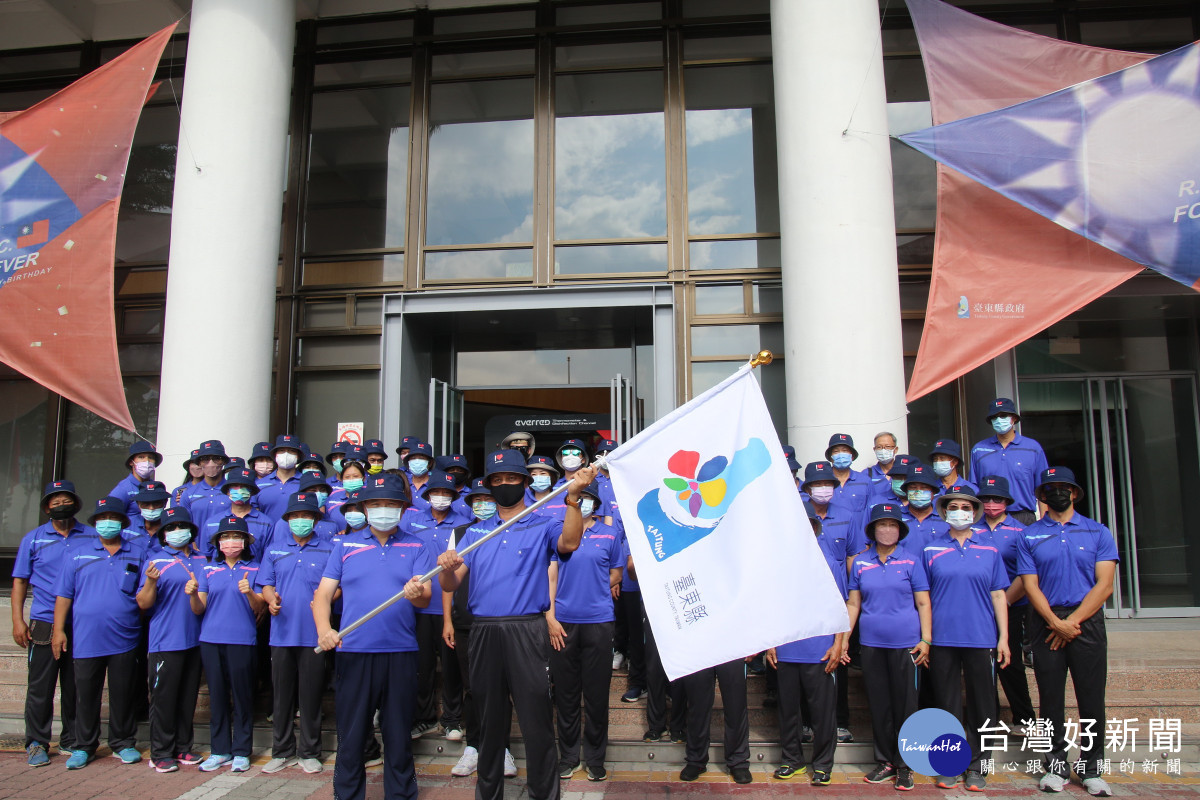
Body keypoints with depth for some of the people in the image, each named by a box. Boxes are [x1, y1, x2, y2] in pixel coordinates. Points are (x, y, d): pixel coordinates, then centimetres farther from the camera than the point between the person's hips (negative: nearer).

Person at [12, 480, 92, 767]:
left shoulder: (93, 537, 6)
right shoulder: (34, 539, 7)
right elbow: (20, 581, 7)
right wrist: (18, 620, -2)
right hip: (44, 623, 0)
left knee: (76, 686, 8)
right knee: (40, 686, 2)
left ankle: (72, 741, 19)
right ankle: (37, 743, 15)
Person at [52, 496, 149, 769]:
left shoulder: (137, 554, 8)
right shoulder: (79, 554, 7)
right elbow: (64, 595, 5)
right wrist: (59, 629, 0)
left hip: (125, 640, 0)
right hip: (86, 640, 0)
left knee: (123, 693, 7)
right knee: (86, 694, 8)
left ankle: (123, 743, 21)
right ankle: (84, 746, 22)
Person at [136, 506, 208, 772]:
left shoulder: (201, 561, 10)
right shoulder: (155, 560, -2)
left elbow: (200, 608, 8)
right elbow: (143, 603, -7)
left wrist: (194, 593, -15)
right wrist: (150, 582, -26)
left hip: (194, 639, 5)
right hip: (165, 641, -4)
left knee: (188, 698, 11)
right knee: (163, 698, -1)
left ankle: (183, 748, 21)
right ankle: (161, 754, 10)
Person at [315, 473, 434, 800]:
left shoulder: (416, 548, 7)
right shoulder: (345, 545, 9)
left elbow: (425, 596, -5)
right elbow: (323, 593, 4)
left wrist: (417, 593, -29)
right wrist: (324, 630, -15)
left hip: (400, 654, 0)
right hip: (353, 652, 0)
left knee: (398, 736, 7)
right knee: (350, 735, 5)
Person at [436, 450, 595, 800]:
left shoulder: (543, 527, 5)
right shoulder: (475, 532, 15)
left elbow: (569, 543, -18)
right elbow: (450, 585, 7)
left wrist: (573, 496, -30)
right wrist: (447, 567, -17)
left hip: (527, 632, -3)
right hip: (484, 632, 3)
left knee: (537, 719, -2)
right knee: (490, 720, 14)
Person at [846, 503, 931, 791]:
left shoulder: (911, 561, 1)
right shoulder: (860, 562, 5)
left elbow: (923, 604, 1)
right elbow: (853, 603, 8)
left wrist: (926, 640, -7)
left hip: (905, 643, -2)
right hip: (871, 643, 2)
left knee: (904, 703, 4)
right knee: (878, 704, 9)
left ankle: (904, 766, 16)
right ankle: (885, 762, 22)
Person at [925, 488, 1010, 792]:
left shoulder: (989, 548, 7)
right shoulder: (930, 549, 4)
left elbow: (998, 595, 7)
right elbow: (922, 595, 6)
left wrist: (1003, 638, 2)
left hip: (981, 638, 1)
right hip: (942, 638, 0)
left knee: (981, 704, 5)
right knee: (948, 704, 6)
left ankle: (976, 766, 18)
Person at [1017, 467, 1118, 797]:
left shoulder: (1098, 532, 6)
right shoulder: (1028, 536, 7)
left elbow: (1104, 585, -2)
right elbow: (1031, 586, 1)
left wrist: (1073, 621, -10)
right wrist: (1056, 622, -12)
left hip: (1087, 621, 0)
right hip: (1046, 623, 0)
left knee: (1091, 697, 2)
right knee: (1051, 696, 5)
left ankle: (1092, 767, 14)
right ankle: (1057, 765, 15)